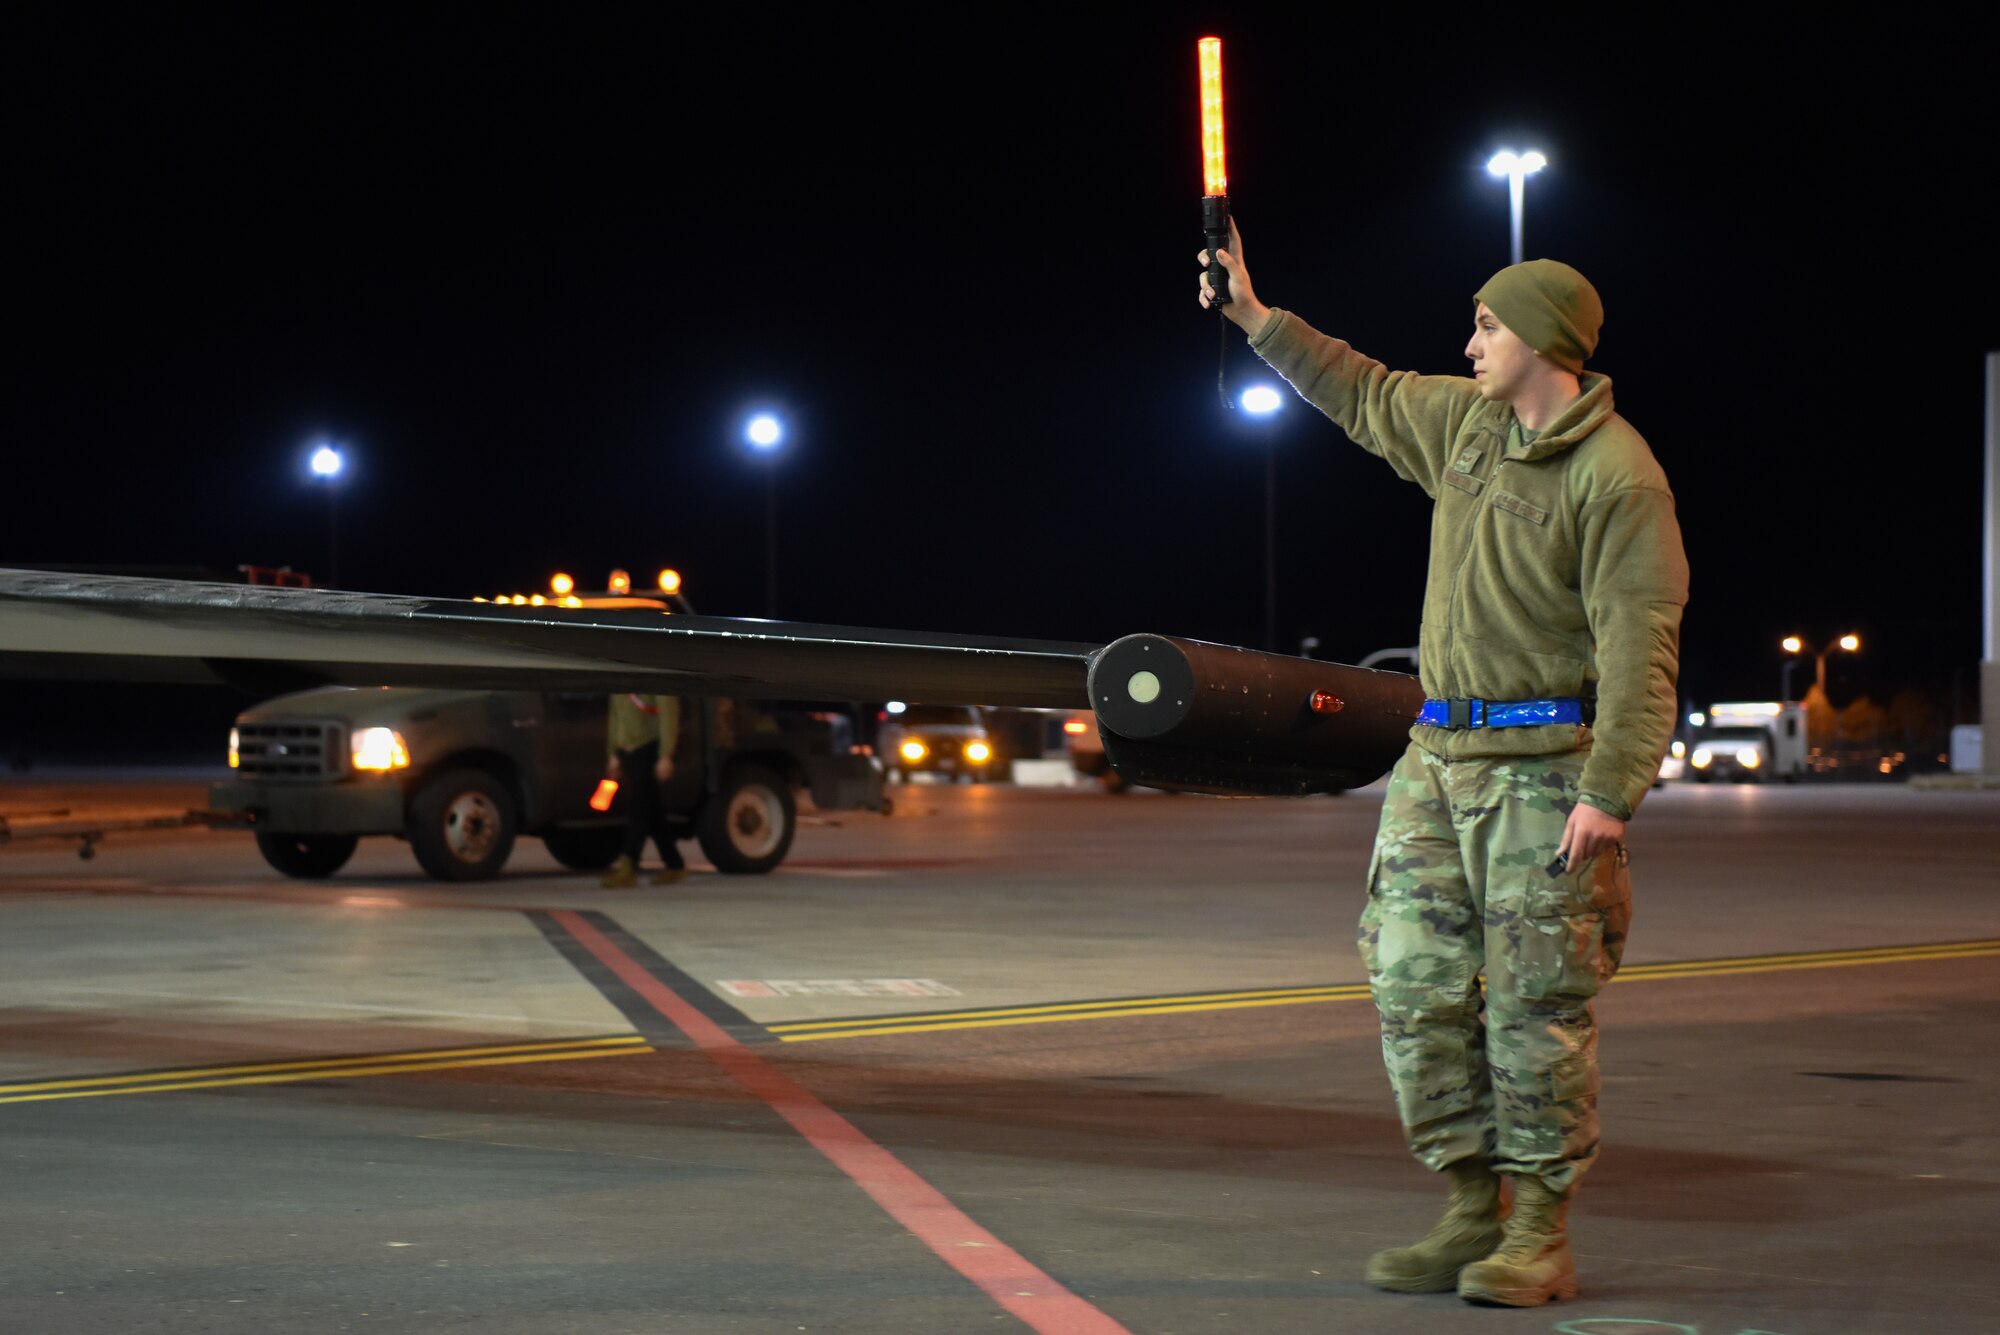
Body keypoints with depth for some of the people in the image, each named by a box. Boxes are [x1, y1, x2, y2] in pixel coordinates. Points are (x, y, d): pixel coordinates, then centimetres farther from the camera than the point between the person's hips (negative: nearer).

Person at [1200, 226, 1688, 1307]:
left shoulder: (1616, 475, -12)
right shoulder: (1461, 421, 12)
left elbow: (1639, 644, -16)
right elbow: (1362, 394, 31)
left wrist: (1610, 791, -22)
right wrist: (1256, 317, 30)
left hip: (1542, 769, -8)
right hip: (1438, 756, 8)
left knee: (1534, 1005, -4)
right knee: (1415, 987, 5)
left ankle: (1539, 1234, 5)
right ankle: (1472, 1213, 13)